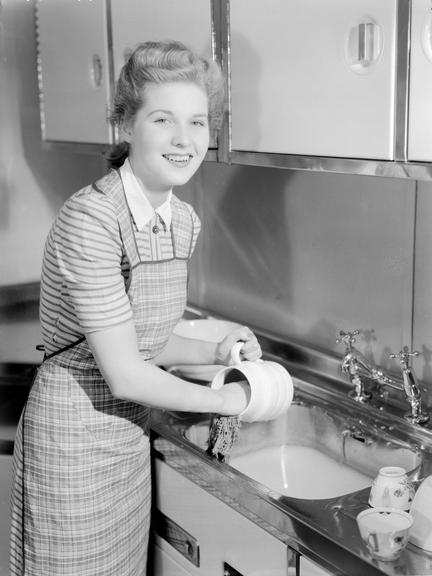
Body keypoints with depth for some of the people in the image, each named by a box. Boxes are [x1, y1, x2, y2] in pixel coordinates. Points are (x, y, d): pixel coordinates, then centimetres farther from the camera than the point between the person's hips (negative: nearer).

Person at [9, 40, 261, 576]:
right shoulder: (90, 220, -24)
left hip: (130, 432, 7)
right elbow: (123, 373, -22)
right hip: (74, 438, -7)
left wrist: (214, 352, -2)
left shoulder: (183, 220, 0)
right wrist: (222, 399, -11)